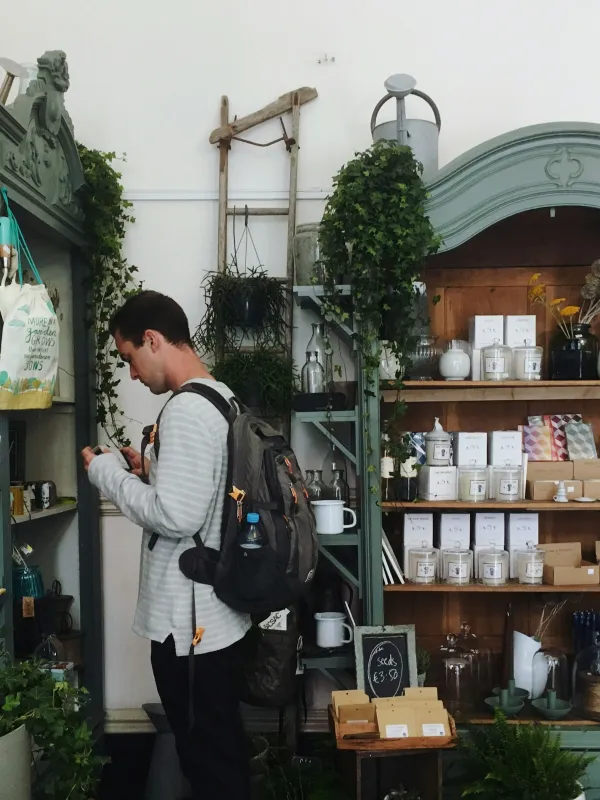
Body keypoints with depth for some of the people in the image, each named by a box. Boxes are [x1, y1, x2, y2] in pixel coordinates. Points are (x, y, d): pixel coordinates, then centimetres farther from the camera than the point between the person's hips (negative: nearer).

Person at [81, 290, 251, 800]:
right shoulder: (222, 401, 10)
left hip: (189, 624, -9)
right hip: (219, 616, 10)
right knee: (222, 750, 22)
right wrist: (152, 474, 10)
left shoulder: (187, 410, -20)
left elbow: (176, 517, -26)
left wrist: (107, 471, -14)